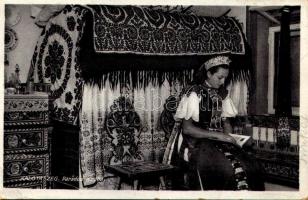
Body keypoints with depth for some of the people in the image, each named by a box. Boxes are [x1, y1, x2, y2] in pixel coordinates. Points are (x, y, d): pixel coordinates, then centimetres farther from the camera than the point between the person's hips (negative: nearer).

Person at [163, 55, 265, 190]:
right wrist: (217, 135, -18)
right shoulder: (194, 93, -8)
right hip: (194, 142, -6)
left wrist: (230, 138, -4)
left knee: (251, 167, -19)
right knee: (228, 168, -31)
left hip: (217, 140, 6)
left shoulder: (222, 95, 12)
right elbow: (187, 128, -13)